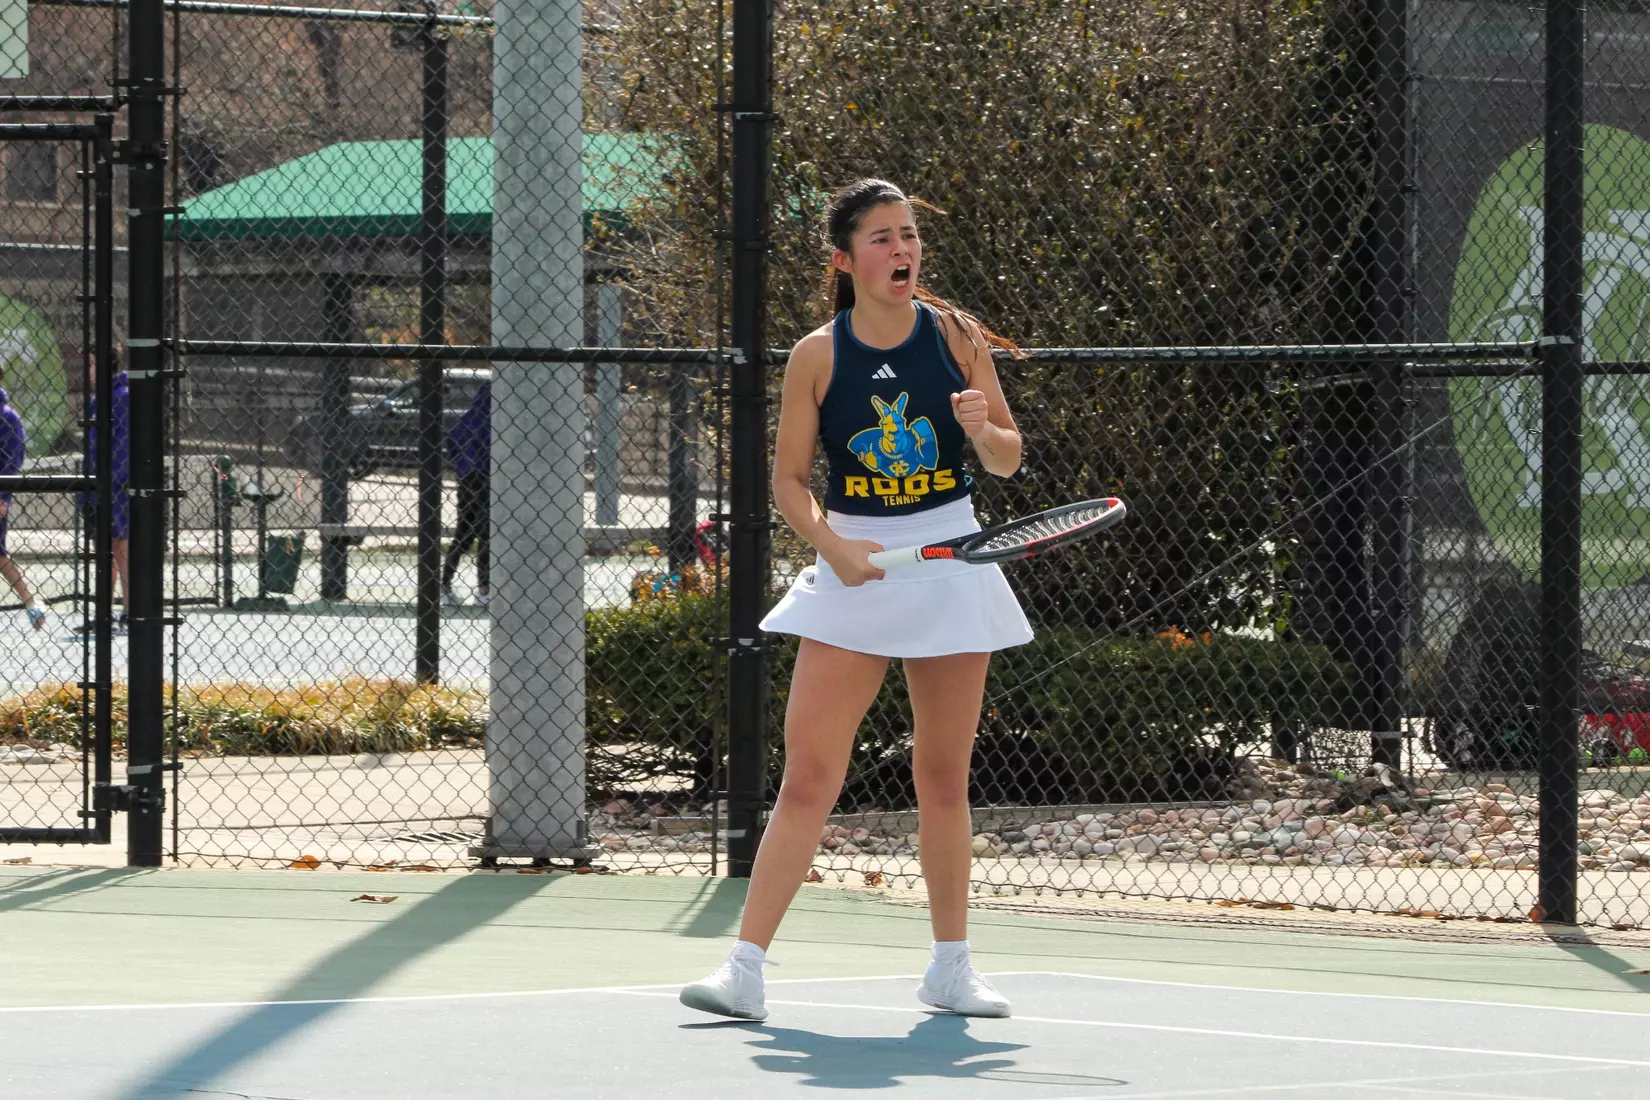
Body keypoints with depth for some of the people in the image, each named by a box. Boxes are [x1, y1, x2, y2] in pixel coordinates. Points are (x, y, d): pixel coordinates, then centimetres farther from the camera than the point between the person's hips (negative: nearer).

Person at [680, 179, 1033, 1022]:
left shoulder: (955, 335, 0)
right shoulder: (818, 355, -3)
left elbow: (1008, 461, 6)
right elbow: (789, 479, 1)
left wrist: (982, 430, -16)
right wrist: (830, 544, -15)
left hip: (949, 559, 1)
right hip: (852, 564, -1)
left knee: (944, 776, 8)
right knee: (808, 772, -9)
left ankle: (950, 968, 20)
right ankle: (745, 966, -10)